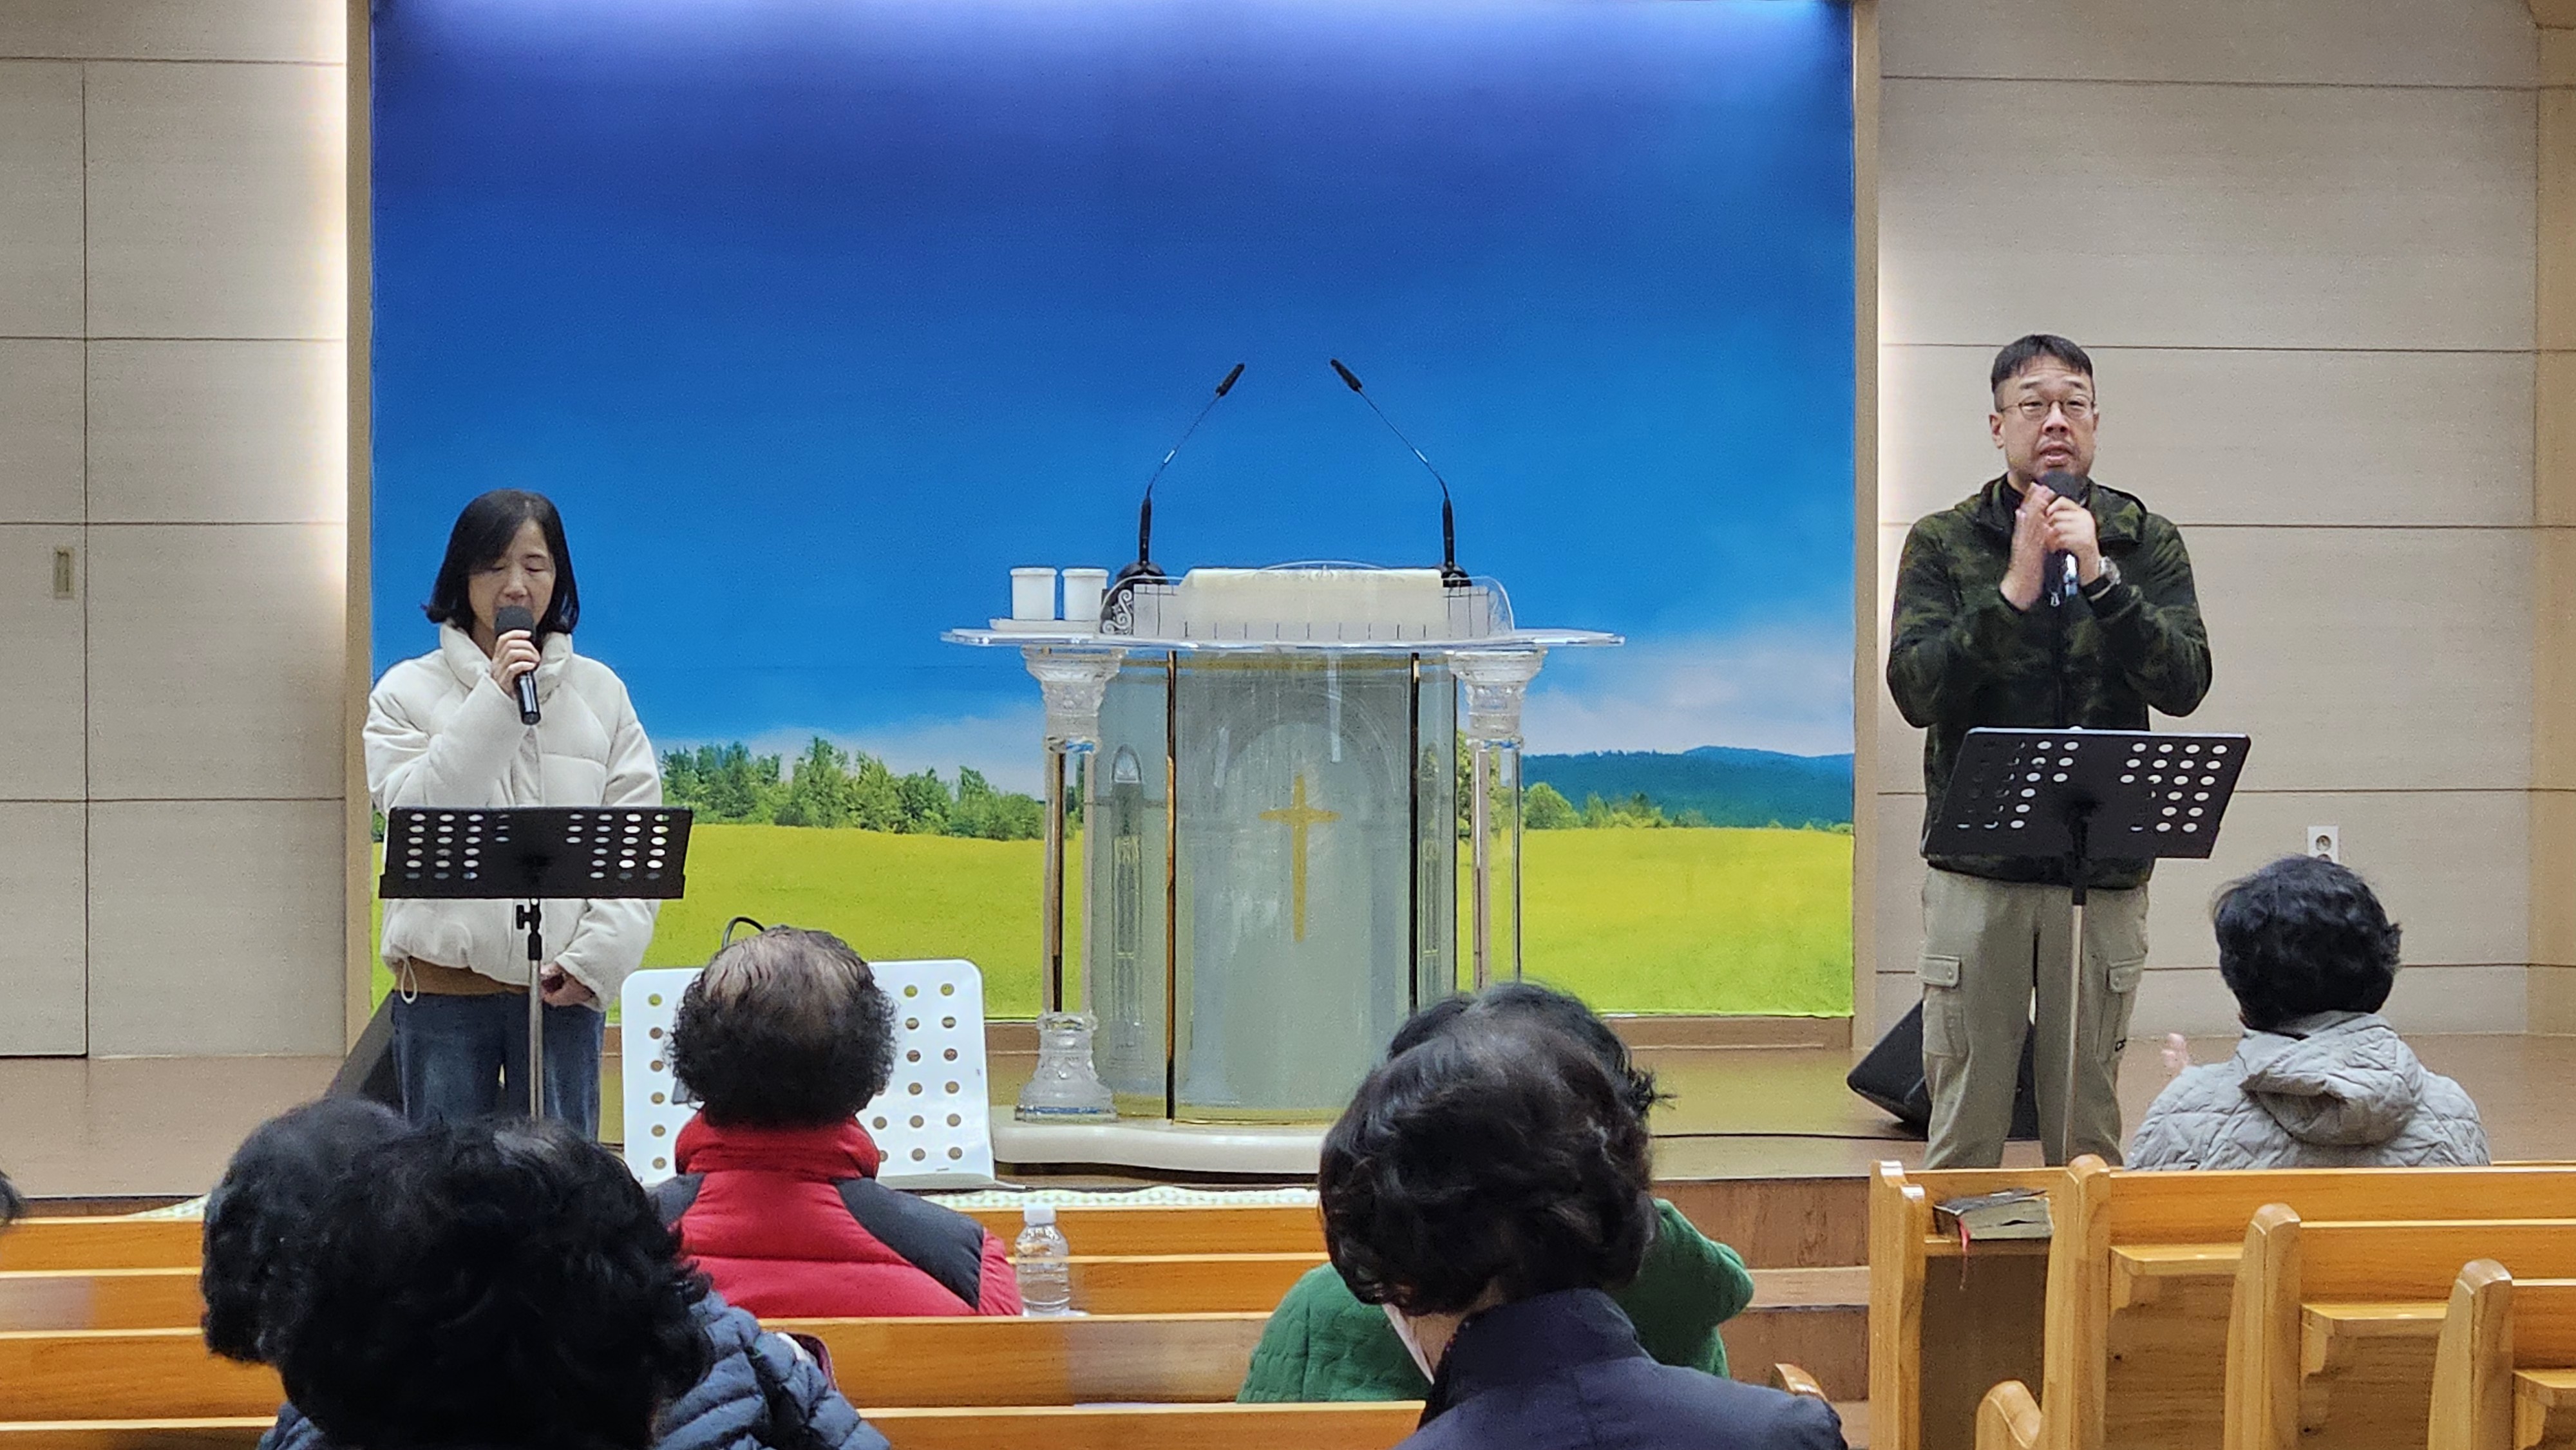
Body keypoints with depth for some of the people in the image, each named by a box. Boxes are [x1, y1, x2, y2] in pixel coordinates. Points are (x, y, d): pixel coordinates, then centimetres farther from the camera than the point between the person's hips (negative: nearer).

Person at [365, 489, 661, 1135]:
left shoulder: (600, 693, 10)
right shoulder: (408, 690, 6)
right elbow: (412, 814, -10)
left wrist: (596, 957, -8)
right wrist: (494, 703, -14)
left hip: (563, 985, 1)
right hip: (444, 983, -1)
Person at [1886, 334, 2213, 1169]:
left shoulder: (2146, 543, 5)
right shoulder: (1944, 544, 2)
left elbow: (2185, 685, -8)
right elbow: (1916, 691, -10)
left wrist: (2101, 578, -19)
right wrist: (2014, 591, -18)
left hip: (2105, 872, 1)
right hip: (1976, 870, -1)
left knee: (2088, 1132, 7)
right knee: (1964, 1131, 1)